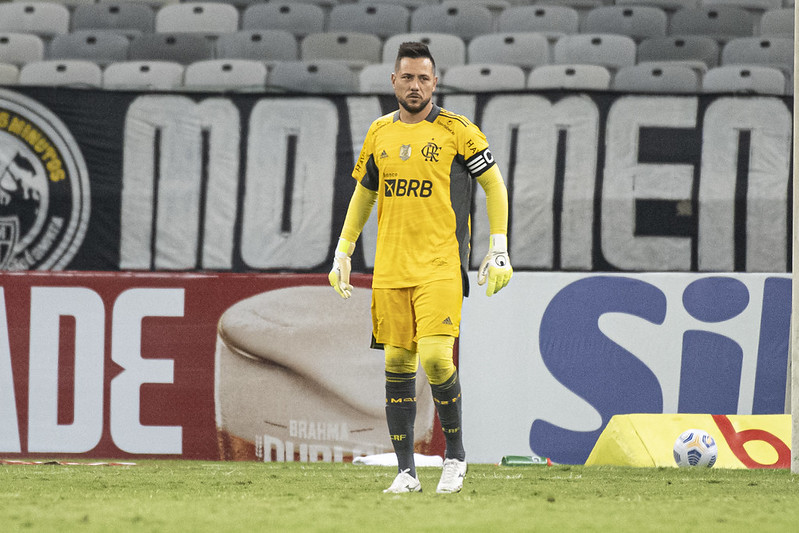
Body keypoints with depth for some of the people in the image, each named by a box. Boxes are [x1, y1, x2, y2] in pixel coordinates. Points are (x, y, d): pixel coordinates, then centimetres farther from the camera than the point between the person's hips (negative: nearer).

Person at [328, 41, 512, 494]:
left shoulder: (457, 131, -2)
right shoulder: (380, 133, 11)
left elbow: (494, 185, 4)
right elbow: (363, 193, 23)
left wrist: (499, 249, -2)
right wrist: (343, 253, 19)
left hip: (441, 266, -5)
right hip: (390, 267, 5)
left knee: (435, 356, -16)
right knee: (398, 363, 3)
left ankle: (456, 455, 4)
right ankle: (406, 472, 8)